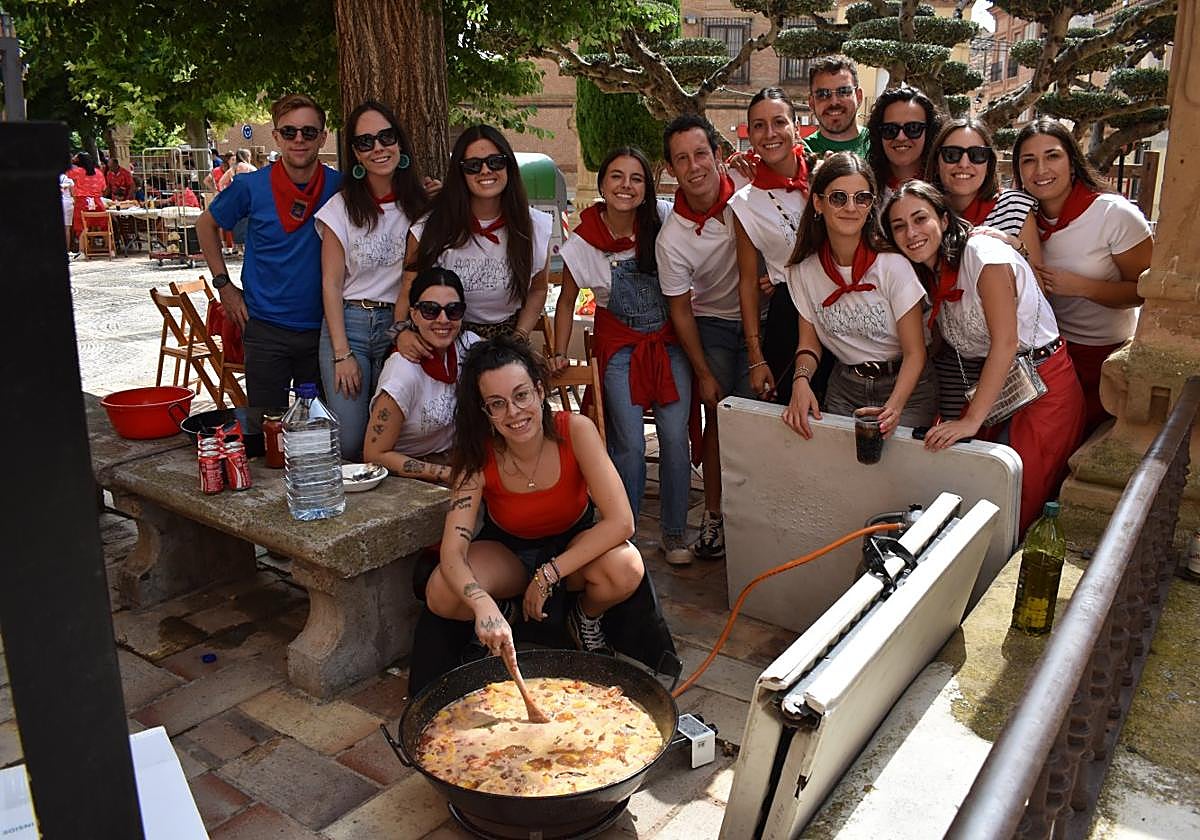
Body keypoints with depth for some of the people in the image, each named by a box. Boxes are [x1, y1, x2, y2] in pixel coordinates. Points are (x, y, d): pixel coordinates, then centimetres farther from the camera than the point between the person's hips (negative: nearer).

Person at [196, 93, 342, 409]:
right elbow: (206, 224, 12)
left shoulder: (340, 187, -5)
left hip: (323, 327, 1)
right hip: (267, 329, -1)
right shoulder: (251, 187, -6)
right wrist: (224, 285, 5)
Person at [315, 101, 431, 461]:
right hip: (349, 324, -1)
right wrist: (342, 353, -7)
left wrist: (413, 330, -2)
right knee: (349, 444, -7)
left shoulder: (420, 203, 4)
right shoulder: (341, 207, -1)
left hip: (401, 328, 2)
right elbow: (331, 284, -1)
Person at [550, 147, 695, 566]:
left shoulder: (664, 218, -11)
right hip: (619, 348, -1)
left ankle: (674, 534, 16)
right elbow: (566, 302, 2)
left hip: (669, 340, 1)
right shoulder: (581, 244, -10)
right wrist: (559, 355, -2)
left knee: (675, 438, -2)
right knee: (629, 446, -4)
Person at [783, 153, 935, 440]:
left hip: (905, 386, -3)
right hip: (844, 387, 3)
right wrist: (801, 379, -17)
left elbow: (914, 353, -14)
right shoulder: (803, 272, -4)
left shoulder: (894, 265, -17)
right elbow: (809, 340, 4)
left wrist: (894, 407, -30)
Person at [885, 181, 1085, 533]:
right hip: (993, 386, 7)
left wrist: (973, 419, -23)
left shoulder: (982, 253, -16)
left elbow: (1005, 342, -21)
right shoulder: (931, 276, 8)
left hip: (1043, 387, -7)